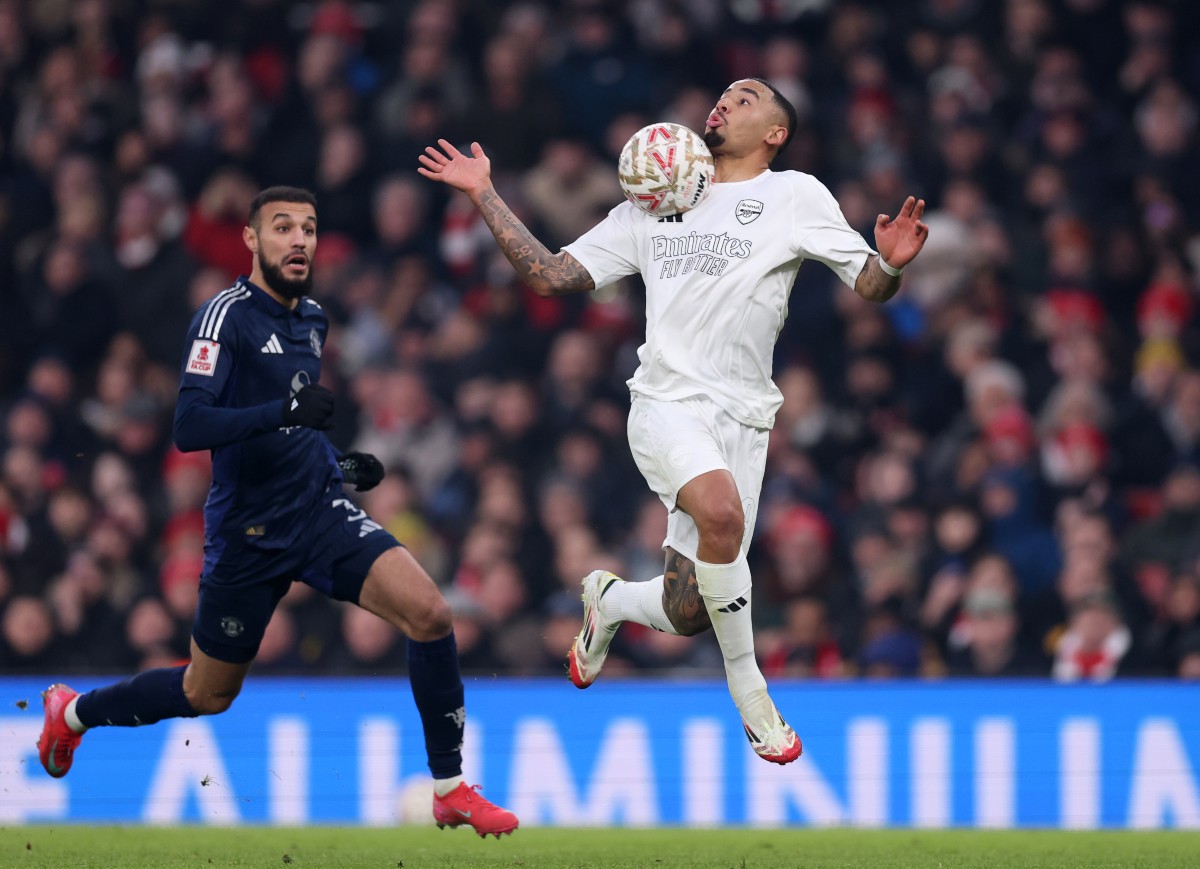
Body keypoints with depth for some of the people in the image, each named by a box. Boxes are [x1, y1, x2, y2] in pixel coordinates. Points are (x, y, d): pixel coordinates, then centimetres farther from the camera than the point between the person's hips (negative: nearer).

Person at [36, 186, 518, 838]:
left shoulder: (312, 319, 11)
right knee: (207, 696, 9)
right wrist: (285, 410, -33)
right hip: (248, 533, -5)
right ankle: (72, 711, 37)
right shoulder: (227, 316, -14)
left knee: (428, 613, -18)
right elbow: (189, 428, -25)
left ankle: (451, 791, -9)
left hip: (320, 514, 5)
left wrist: (338, 465, 14)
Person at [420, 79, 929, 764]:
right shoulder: (651, 206, 16)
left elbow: (871, 286, 3)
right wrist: (483, 194, 13)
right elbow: (551, 275, 18)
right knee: (721, 507, -33)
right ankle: (748, 689, -16)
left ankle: (609, 602, 34)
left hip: (741, 418, 0)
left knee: (687, 616, -3)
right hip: (666, 404, 0)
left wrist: (891, 263, -21)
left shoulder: (796, 196, 8)